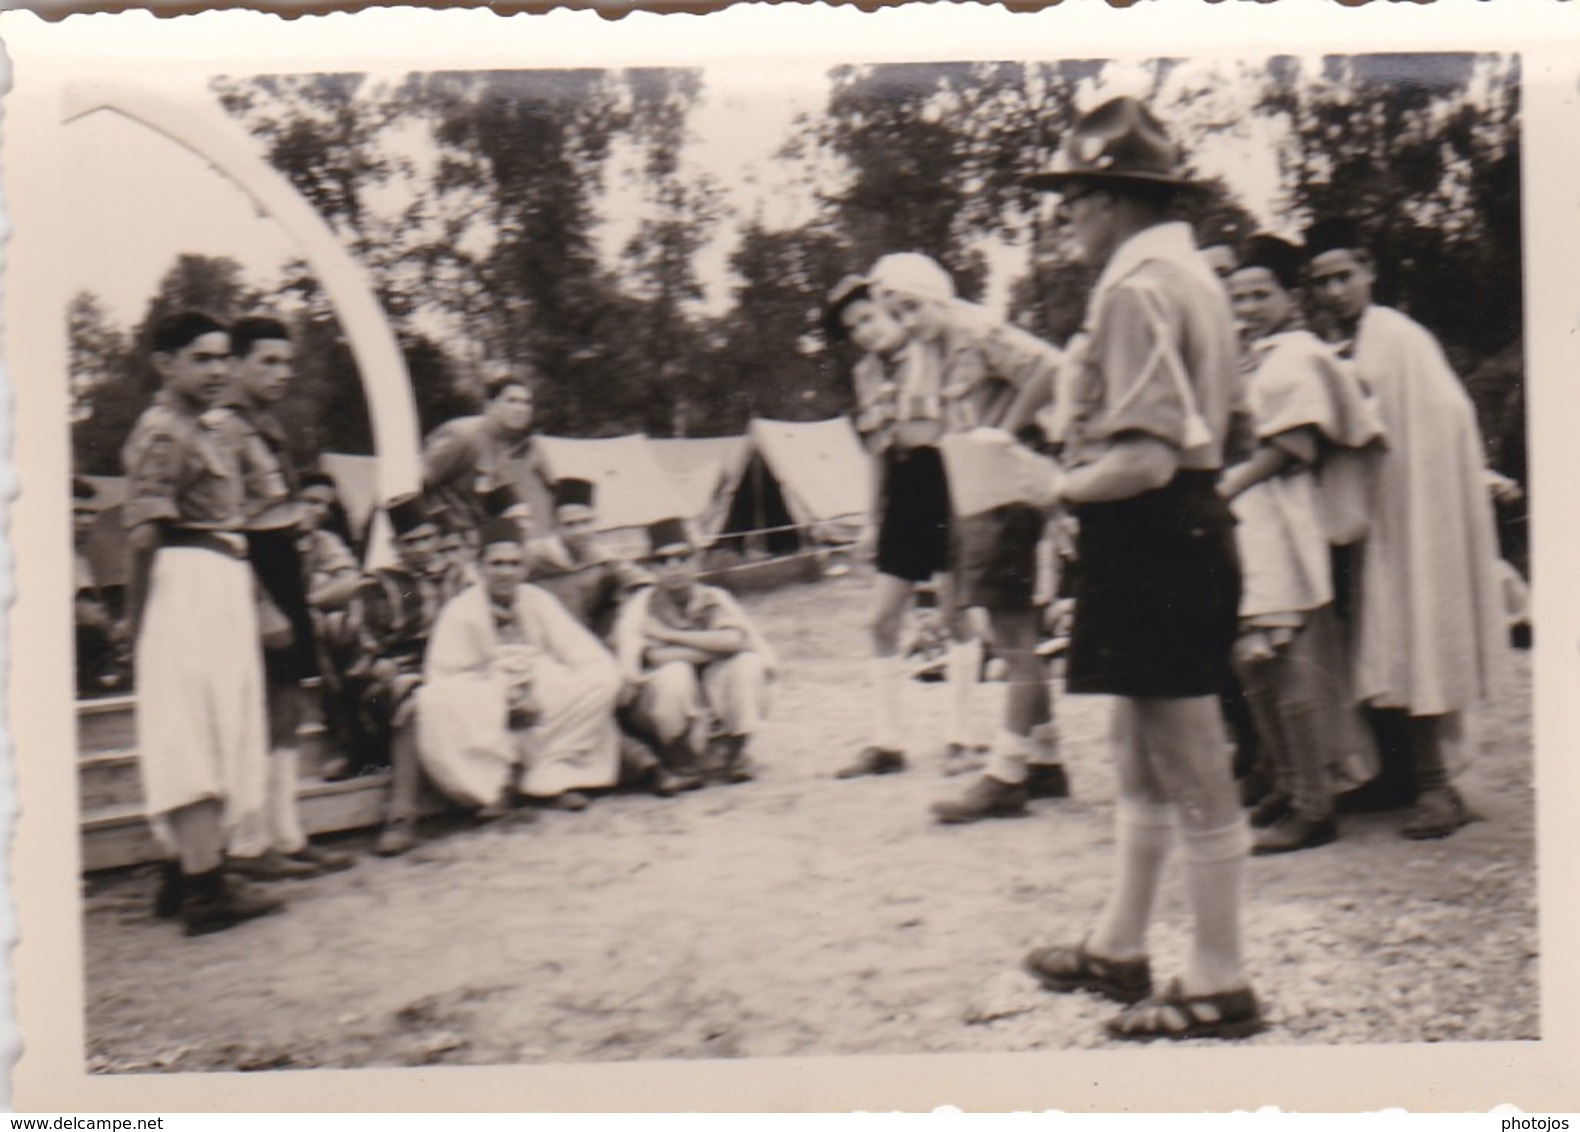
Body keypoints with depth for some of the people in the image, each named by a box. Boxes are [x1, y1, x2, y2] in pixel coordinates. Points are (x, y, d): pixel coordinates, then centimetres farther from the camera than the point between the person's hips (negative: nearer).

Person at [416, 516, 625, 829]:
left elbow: (589, 657, -6)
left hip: (543, 712, 2)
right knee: (437, 703, -34)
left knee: (602, 679, -21)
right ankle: (495, 782, -11)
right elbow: (442, 677, -13)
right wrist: (503, 698, -21)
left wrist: (541, 697, -19)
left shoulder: (538, 602, -1)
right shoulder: (462, 610, -8)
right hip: (486, 716, -2)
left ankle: (553, 775, -10)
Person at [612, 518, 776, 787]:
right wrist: (717, 646, -20)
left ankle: (728, 755, -4)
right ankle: (681, 763, -10)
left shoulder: (713, 599, -2)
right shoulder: (640, 605, -10)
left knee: (748, 663, -20)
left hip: (713, 705, 3)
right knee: (674, 671, -32)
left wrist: (670, 636, -20)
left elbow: (739, 638, -22)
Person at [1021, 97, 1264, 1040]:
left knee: (1192, 768, -2)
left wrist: (1055, 490, -11)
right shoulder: (1191, 272, 15)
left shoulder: (1137, 289, -18)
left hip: (1151, 540, -11)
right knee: (1143, 755, 19)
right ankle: (1119, 947, 32)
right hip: (1189, 529, 11)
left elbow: (1143, 460, -26)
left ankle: (1220, 986, 10)